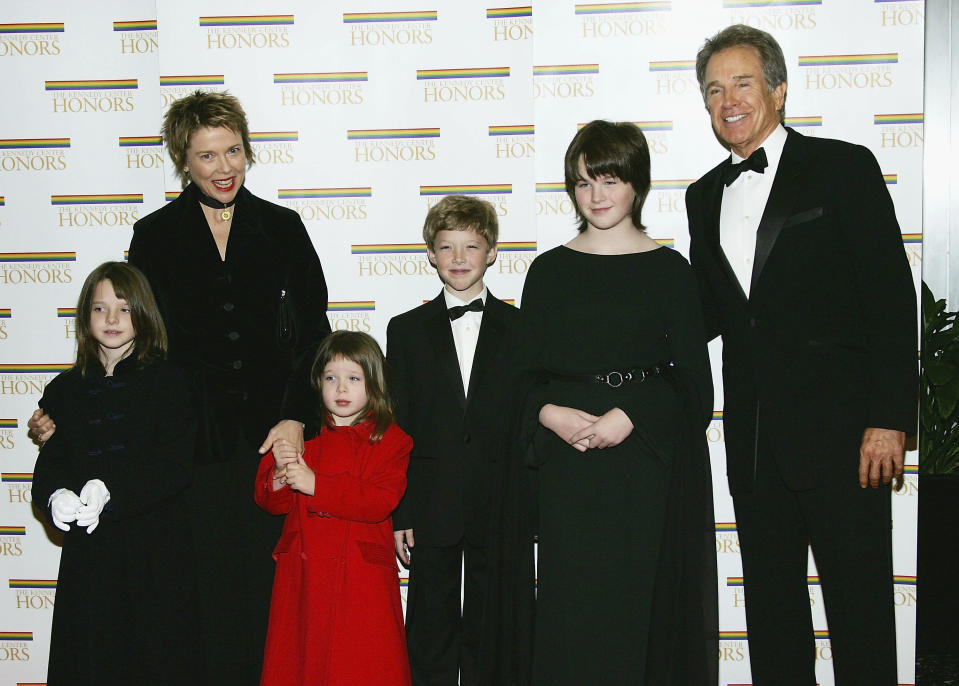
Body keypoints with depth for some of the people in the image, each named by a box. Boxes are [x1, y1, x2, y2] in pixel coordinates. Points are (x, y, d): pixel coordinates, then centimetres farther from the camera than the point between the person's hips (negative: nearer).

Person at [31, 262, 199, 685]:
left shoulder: (167, 382, 2)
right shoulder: (65, 390, 13)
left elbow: (174, 464, -9)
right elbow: (50, 463, 5)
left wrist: (110, 492, -23)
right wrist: (56, 496, -19)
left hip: (156, 554, -3)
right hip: (87, 553, 3)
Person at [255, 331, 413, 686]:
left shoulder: (389, 440, -2)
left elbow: (380, 502, -17)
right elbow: (271, 502, 7)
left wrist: (316, 485, -20)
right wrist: (280, 474, -15)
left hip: (361, 578, -3)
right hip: (303, 574, 3)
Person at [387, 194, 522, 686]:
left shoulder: (519, 328, 4)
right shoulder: (407, 330, 5)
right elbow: (396, 426, 2)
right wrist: (398, 514, -2)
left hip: (498, 510, 0)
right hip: (431, 510, 0)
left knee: (490, 628, 10)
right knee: (430, 631, 9)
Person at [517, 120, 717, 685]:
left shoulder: (668, 269, 2)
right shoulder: (550, 270, 9)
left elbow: (693, 378, -1)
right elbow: (529, 372, 9)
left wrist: (630, 416, -15)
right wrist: (549, 414, -10)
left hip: (647, 455, -1)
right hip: (568, 459, 2)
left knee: (644, 596, 2)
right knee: (571, 606, 2)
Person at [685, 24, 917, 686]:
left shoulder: (843, 167, -3)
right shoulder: (705, 196, 14)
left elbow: (892, 300, -8)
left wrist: (888, 420, -14)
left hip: (840, 430, -5)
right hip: (755, 437, 5)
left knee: (859, 600, 1)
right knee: (770, 600, 13)